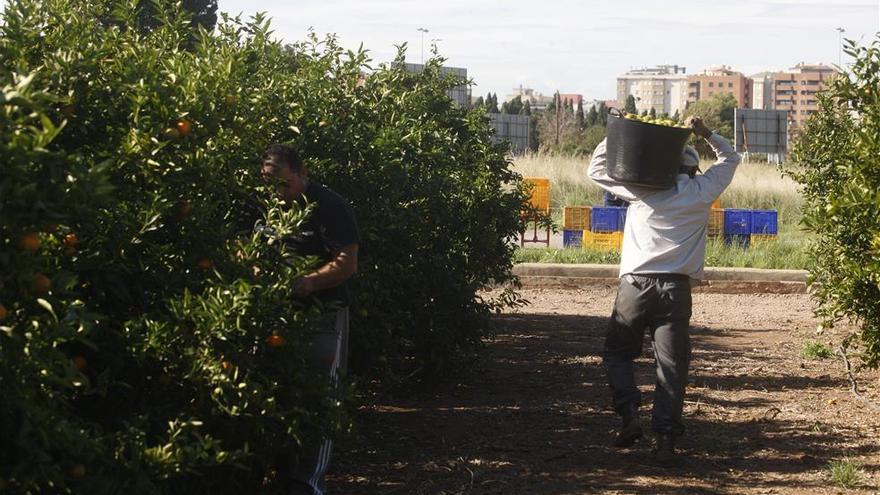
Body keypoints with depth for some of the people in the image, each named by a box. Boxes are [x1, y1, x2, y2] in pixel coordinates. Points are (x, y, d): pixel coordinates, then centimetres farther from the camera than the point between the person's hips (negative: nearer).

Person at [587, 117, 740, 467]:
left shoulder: (641, 189, 2)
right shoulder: (702, 192, 5)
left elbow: (596, 169, 14)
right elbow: (730, 159, 23)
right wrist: (705, 134, 16)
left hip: (635, 285, 0)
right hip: (676, 289, 0)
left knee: (617, 352, 18)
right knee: (671, 364, 2)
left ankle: (630, 414, -1)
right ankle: (665, 440, -3)